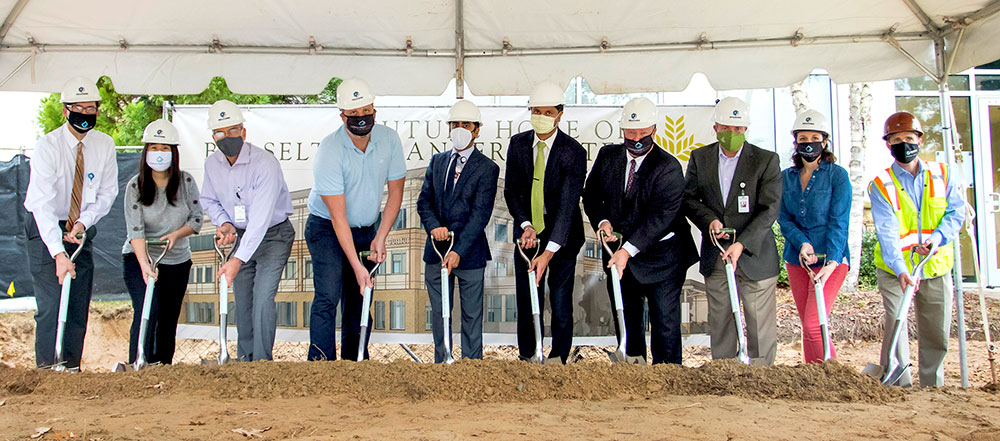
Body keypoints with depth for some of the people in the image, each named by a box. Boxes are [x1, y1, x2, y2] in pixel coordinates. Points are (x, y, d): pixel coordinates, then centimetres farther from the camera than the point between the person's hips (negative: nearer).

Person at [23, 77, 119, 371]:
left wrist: (83, 222, -16)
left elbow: (107, 193, 2)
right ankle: (47, 370, 0)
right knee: (51, 305, -10)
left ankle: (72, 370, 13)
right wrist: (59, 253, -35)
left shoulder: (104, 145, -5)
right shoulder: (47, 146, -18)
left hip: (82, 229, 4)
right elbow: (43, 205, -26)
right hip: (45, 229, -4)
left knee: (79, 306, 4)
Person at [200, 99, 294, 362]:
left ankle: (263, 361, -5)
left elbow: (261, 217, -32)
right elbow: (208, 200, 13)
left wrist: (238, 259, -37)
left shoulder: (265, 163, -26)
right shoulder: (211, 164, -5)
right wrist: (223, 222, -9)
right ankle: (245, 358, 26)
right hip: (242, 236, 6)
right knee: (242, 300, 10)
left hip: (274, 234, -6)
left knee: (263, 298, -16)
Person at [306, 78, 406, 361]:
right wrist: (356, 266, -26)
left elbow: (395, 192, 0)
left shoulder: (389, 139, -8)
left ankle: (356, 363, 15)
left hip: (367, 230, 5)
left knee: (360, 300, 5)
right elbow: (338, 215, -24)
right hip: (327, 229, -4)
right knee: (328, 296, -17)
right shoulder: (329, 151, -23)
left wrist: (380, 238, -9)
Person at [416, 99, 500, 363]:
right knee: (438, 311, 14)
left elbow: (480, 214, -13)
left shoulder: (487, 168, -6)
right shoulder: (437, 162, 10)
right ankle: (440, 363, 27)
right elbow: (424, 201, 8)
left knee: (471, 314, 6)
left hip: (469, 250, -4)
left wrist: (459, 251, -22)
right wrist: (433, 226, -13)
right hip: (436, 249, 4)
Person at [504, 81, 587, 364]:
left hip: (562, 237, -3)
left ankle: (559, 362, 18)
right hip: (527, 234, 3)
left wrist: (549, 252, -30)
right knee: (527, 304, 8)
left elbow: (568, 204, -22)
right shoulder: (518, 143, -1)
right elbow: (511, 190, 2)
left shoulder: (573, 152, -16)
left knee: (561, 305, 1)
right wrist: (525, 225, -15)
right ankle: (527, 360, 22)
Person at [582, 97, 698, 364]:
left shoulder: (669, 167, -15)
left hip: (661, 255, -5)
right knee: (626, 319, 13)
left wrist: (628, 250, -30)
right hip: (619, 252, 5)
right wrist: (602, 221, -12)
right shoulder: (607, 156, 1)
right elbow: (591, 195, 10)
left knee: (665, 320, -3)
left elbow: (661, 216, -23)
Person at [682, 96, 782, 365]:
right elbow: (689, 197, 8)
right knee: (719, 324, 11)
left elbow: (770, 209, -12)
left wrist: (742, 244, -23)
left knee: (761, 325, 1)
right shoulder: (700, 157, 5)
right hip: (715, 257, 3)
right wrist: (709, 220, -13)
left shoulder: (766, 160, -6)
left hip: (754, 255, -3)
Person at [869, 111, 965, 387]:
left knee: (937, 333, 10)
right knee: (896, 326, -12)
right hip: (895, 269, -3)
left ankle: (933, 389, 26)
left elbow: (956, 212, 2)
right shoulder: (881, 185, -7)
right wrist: (900, 270, -31)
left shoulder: (941, 174, 5)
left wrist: (937, 238, -18)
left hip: (936, 266, 3)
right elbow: (887, 232, -18)